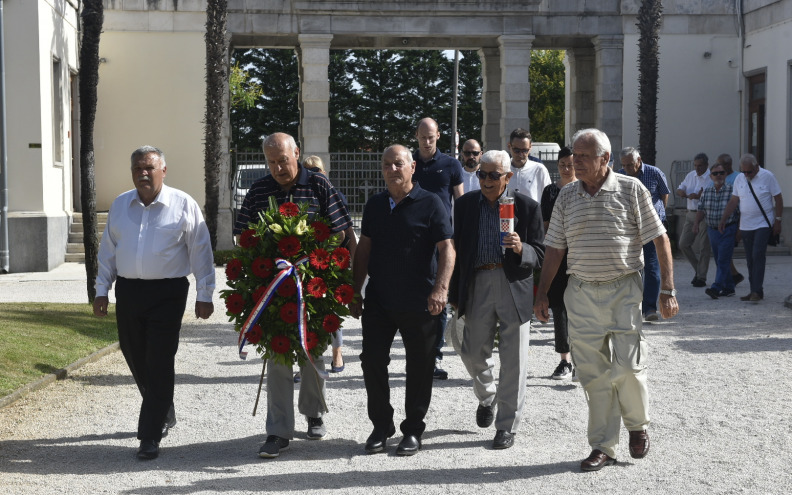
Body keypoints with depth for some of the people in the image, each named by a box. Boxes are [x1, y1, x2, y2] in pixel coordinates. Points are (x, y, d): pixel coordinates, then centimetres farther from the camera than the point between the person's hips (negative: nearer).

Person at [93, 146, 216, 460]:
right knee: (136, 360, 12)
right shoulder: (120, 205, 11)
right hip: (128, 291, 5)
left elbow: (201, 252, -1)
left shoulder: (183, 205, -3)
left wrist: (204, 295, -4)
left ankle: (150, 437, -2)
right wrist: (101, 290, 12)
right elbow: (107, 251, 16)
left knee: (159, 365, -6)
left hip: (167, 293, -5)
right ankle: (164, 414, 34)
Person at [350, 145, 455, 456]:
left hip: (419, 303, -4)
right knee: (372, 361, 2)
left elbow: (446, 248, -12)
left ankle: (413, 430, 18)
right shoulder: (375, 205, 10)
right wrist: (355, 291, 12)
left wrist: (441, 287, -25)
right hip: (378, 300, 4)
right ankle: (381, 426, 18)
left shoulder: (430, 204, -5)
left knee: (419, 367, 5)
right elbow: (363, 249, 15)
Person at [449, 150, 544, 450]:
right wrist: (455, 295, 9)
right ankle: (486, 397, 41)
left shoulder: (527, 207, -1)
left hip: (514, 287, -2)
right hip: (477, 284, 3)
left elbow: (539, 255, 0)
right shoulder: (465, 204, 6)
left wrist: (520, 249, -22)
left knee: (513, 360, 1)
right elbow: (457, 250, 11)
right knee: (473, 352, 9)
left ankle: (507, 426, 14)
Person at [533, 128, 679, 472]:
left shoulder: (631, 189, -1)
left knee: (627, 366, -8)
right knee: (593, 373, 3)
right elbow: (554, 249, 13)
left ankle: (637, 424, 22)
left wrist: (667, 289, -6)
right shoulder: (566, 197, 9)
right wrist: (542, 293, 8)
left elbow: (660, 239, -1)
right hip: (581, 292, 3)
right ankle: (603, 447, 12)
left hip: (623, 289, -3)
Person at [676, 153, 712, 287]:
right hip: (691, 214, 7)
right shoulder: (690, 175, 12)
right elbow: (679, 189, 17)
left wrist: (698, 196, -27)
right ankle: (698, 269, 23)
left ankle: (701, 278, 7)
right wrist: (681, 192, -7)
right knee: (683, 244, 5)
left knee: (703, 247, -2)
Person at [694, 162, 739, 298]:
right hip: (712, 230, 6)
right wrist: (696, 223, -5)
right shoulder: (706, 192, 6)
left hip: (728, 230, -6)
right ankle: (729, 288, 20)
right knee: (719, 261, 10)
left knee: (723, 260, -12)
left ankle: (716, 288, -19)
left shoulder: (732, 191, -8)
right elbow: (701, 210, 11)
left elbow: (740, 211, -6)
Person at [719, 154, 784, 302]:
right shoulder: (739, 179, 6)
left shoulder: (767, 176, -6)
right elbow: (733, 201, 10)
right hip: (745, 226, 5)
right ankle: (754, 291, 11)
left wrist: (777, 220, -6)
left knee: (758, 256, -15)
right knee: (750, 259, 5)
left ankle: (757, 291, -14)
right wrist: (723, 219, 4)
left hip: (763, 224, -5)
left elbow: (778, 199, -2)